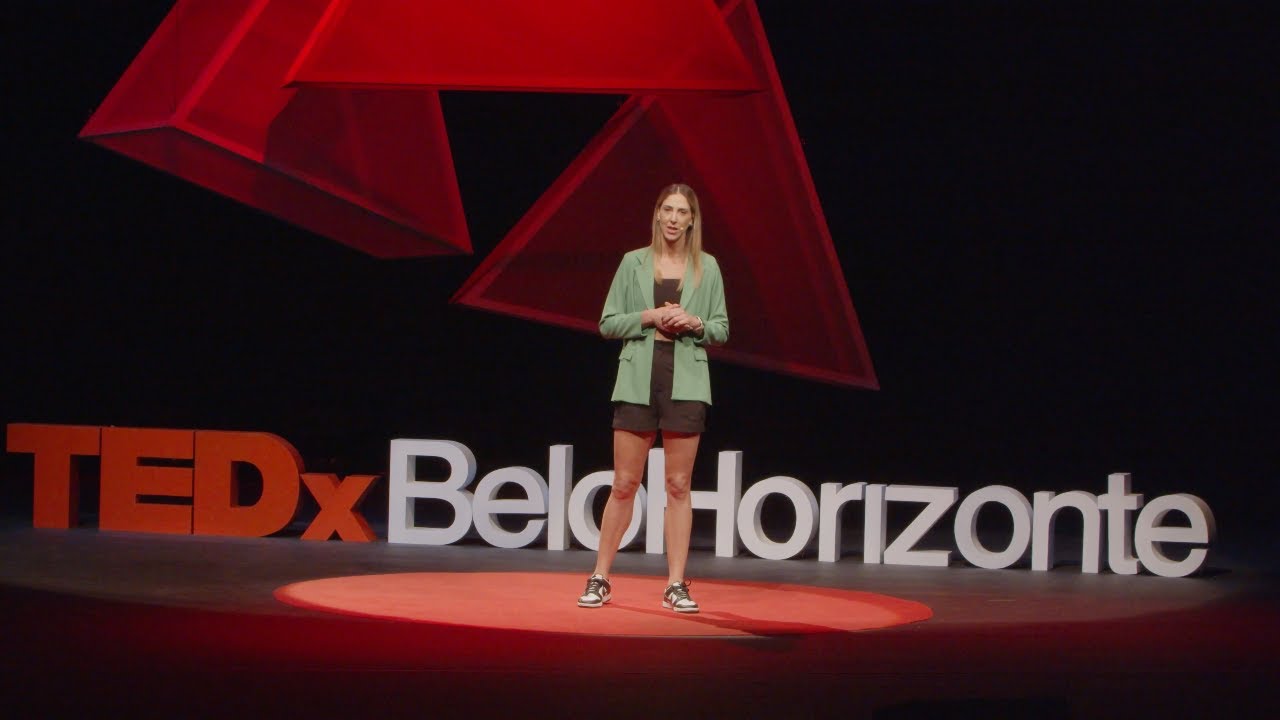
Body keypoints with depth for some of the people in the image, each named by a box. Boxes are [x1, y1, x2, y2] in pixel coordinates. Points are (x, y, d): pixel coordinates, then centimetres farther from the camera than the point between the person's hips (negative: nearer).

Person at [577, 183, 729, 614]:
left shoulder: (707, 267, 7)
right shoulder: (633, 263, 5)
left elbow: (721, 331, 11)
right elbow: (607, 323, 5)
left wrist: (695, 323, -9)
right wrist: (647, 316, -10)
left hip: (686, 383, 1)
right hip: (638, 381, -1)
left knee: (678, 485, 2)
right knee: (624, 484, 1)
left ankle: (676, 585, 6)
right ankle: (600, 579, 10)